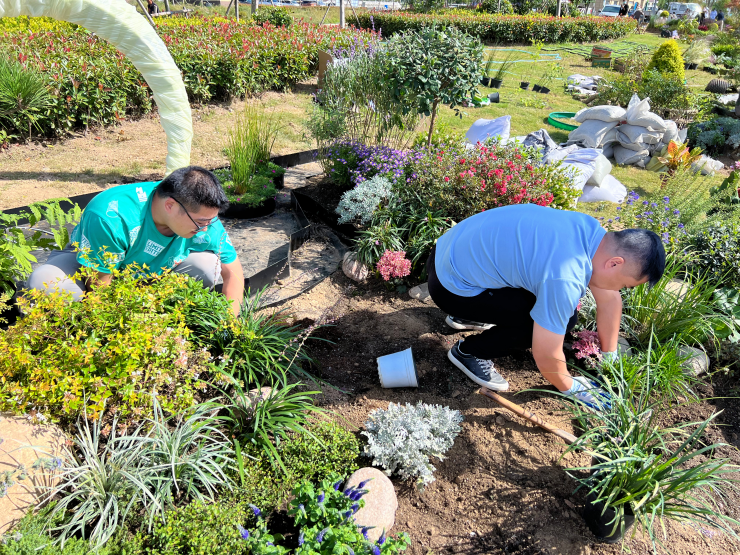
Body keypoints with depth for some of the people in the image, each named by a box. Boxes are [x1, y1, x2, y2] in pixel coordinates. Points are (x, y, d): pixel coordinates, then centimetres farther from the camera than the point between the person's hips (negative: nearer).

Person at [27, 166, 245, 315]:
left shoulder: (203, 217, -25)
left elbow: (233, 271, -15)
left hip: (151, 273, 3)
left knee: (207, 266, -24)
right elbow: (100, 285, -29)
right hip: (89, 262, -3)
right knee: (44, 283, -35)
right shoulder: (111, 217, -38)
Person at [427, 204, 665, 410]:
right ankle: (469, 352, 3)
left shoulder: (595, 234, -5)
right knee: (553, 320, -13)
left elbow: (609, 299, 9)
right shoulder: (565, 280, -31)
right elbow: (547, 356, -20)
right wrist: (570, 387, 1)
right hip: (451, 286, -8)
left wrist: (610, 357, 18)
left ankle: (467, 317, 25)